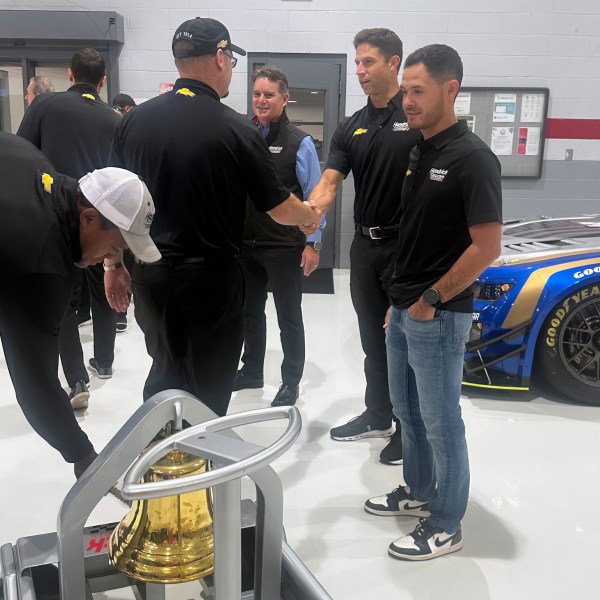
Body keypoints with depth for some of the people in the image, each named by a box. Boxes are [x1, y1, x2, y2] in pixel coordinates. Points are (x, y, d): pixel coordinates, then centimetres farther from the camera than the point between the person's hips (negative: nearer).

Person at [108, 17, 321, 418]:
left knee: (165, 374, 24)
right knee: (208, 390, 12)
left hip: (149, 275, 5)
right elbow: (279, 208, -6)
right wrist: (311, 216, 15)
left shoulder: (135, 121, 0)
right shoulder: (236, 129, -13)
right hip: (210, 278, -5)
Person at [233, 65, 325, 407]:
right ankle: (252, 371, 37)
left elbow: (314, 196, -8)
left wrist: (313, 243, -11)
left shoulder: (299, 142, -8)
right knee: (250, 311, 18)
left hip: (284, 246, -4)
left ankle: (291, 383, 24)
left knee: (289, 316, 10)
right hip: (246, 243, 5)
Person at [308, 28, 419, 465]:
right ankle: (377, 416, 31)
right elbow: (329, 183, 0)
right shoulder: (351, 128, 10)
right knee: (373, 337, 16)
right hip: (365, 245, 6)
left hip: (407, 244, -6)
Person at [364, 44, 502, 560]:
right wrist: (401, 298, 15)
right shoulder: (419, 151, 9)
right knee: (408, 411, 20)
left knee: (440, 420, 4)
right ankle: (419, 492, 38)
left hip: (438, 316, -8)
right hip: (404, 310, 9)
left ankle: (446, 525, 20)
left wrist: (431, 299, -15)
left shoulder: (471, 158, -17)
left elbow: (487, 247, -20)